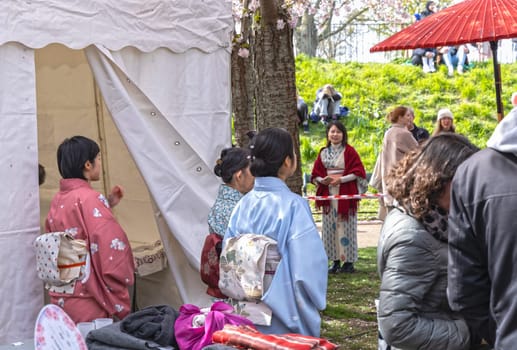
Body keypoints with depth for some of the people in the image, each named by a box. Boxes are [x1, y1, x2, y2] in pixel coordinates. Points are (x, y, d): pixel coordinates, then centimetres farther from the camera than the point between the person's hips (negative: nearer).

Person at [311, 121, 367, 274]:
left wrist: (341, 179, -16)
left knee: (345, 226, -3)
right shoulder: (323, 152, 12)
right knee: (330, 227, 3)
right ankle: (335, 261, 9)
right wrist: (323, 180, -8)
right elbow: (315, 175, 12)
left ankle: (349, 261, 3)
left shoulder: (349, 151, -1)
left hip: (345, 195, -4)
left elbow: (358, 172, -6)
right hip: (328, 195, 4)